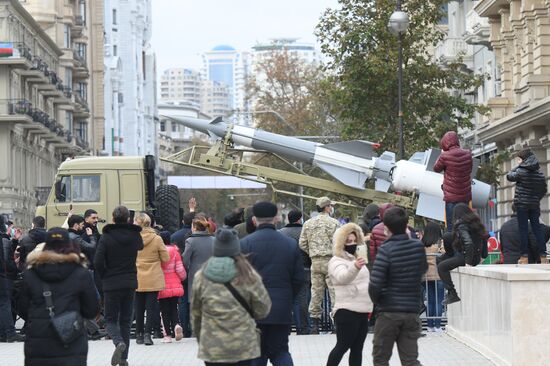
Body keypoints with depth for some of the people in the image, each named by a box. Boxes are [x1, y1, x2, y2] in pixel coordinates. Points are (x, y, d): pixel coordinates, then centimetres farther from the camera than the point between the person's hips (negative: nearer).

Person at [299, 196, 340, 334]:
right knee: (334, 291, -2)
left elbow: (302, 244, 7)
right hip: (330, 260, -5)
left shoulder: (308, 224, 8)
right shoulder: (334, 223, -7)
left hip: (315, 261, 5)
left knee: (316, 292, 8)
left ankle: (314, 322, 10)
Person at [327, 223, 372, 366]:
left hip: (362, 310, 9)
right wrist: (355, 267, -53)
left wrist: (370, 305, 27)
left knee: (357, 348, 9)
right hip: (346, 311, -9)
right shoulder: (337, 261, -10)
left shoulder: (357, 259, 19)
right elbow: (343, 277, -33)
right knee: (343, 346, -11)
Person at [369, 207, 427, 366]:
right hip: (412, 311, 4)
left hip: (389, 311, -4)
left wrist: (376, 300, 2)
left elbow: (375, 284, -19)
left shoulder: (386, 250, -14)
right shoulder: (418, 246, -1)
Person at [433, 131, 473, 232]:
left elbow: (436, 169, 3)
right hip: (466, 196, 5)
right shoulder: (468, 154, -1)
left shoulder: (445, 156, -15)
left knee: (451, 227, -1)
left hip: (451, 197, -4)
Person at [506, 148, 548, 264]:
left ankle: (525, 256, -5)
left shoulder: (521, 171, -11)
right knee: (537, 228, 7)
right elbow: (544, 189, 11)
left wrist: (518, 166, 8)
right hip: (535, 205, 5)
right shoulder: (539, 173, 5)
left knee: (523, 229, -2)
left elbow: (509, 176, 4)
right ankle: (543, 255, 4)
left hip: (522, 204, -5)